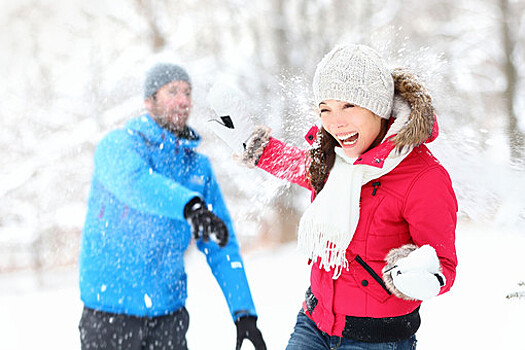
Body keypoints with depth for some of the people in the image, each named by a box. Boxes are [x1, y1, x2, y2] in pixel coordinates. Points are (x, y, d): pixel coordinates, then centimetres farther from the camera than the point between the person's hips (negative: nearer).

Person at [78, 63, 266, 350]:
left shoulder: (198, 166, 8)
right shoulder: (119, 144, -6)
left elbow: (222, 248, 7)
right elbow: (134, 182, -30)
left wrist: (244, 312, -2)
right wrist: (189, 205, -48)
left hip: (169, 311, 4)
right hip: (111, 312, -4)